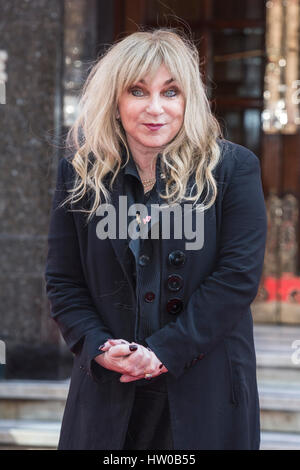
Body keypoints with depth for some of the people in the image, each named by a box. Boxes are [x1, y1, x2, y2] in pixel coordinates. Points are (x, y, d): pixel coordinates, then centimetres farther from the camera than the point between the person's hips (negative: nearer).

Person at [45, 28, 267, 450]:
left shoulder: (231, 168, -5)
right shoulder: (80, 172, 3)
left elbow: (239, 274, -11)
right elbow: (62, 280, 5)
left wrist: (166, 350, -15)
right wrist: (98, 347, -12)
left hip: (205, 387, -2)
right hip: (107, 388, 2)